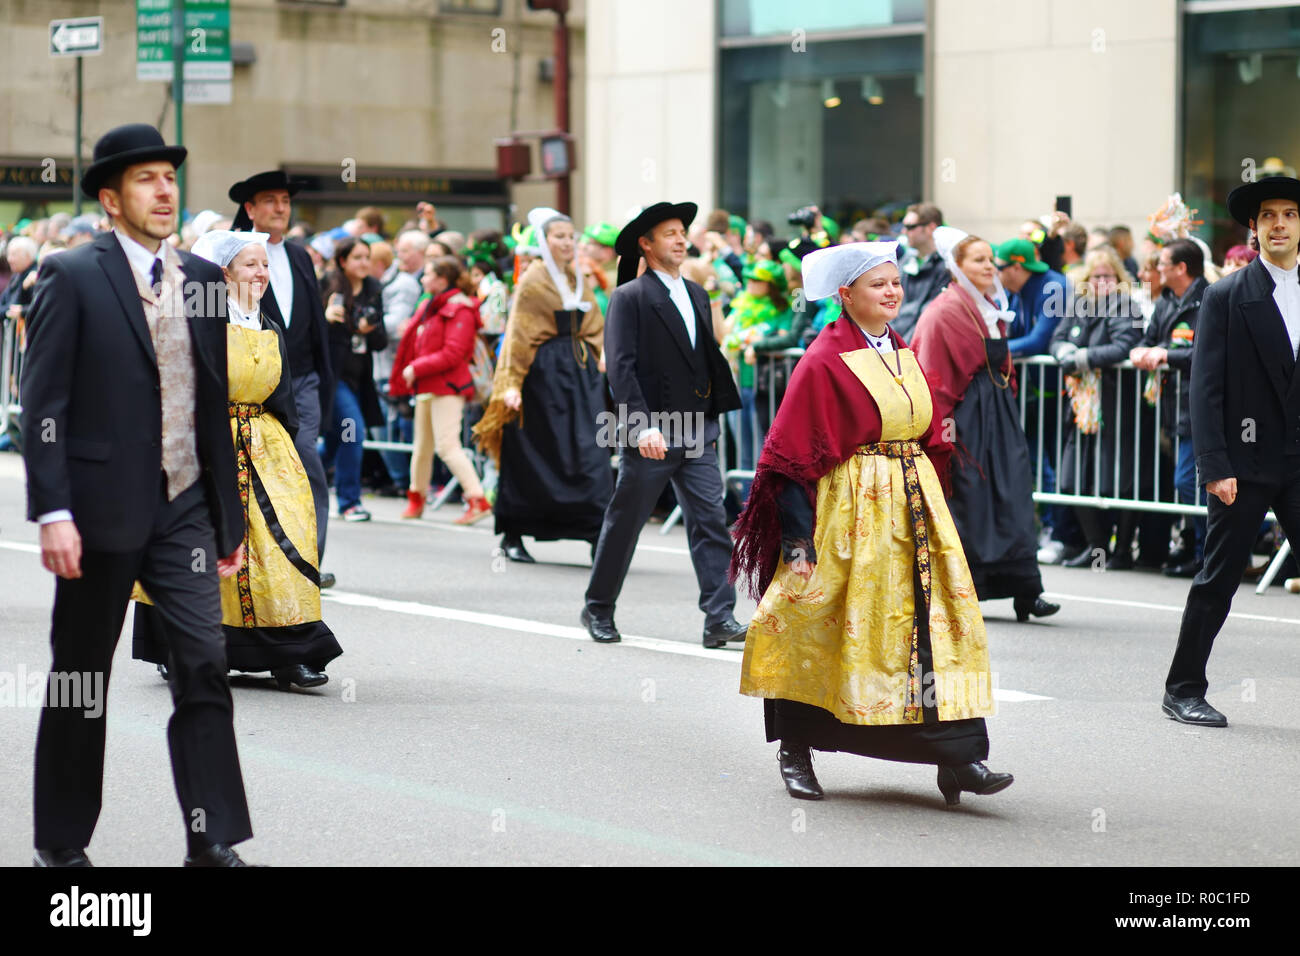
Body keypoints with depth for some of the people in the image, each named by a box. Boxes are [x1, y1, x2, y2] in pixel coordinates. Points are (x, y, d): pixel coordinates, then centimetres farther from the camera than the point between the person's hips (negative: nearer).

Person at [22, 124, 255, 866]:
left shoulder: (204, 280, 9)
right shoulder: (73, 278, -5)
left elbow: (216, 405, 13)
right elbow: (44, 405, -9)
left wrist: (229, 514, 13)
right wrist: (53, 512, -16)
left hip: (185, 509, 4)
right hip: (103, 510, -4)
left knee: (206, 666, -5)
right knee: (80, 679, 7)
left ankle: (214, 840, -2)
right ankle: (62, 844, 18)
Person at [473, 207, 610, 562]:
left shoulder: (577, 280, 16)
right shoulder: (532, 281, -4)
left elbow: (593, 328, 20)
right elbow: (519, 335, -9)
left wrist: (599, 360, 6)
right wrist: (511, 383, -16)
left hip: (580, 373, 6)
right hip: (543, 373, -6)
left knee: (590, 454, -3)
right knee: (530, 455, 0)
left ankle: (597, 535, -7)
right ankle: (512, 535, 11)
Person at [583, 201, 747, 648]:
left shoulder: (697, 294, 14)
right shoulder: (629, 298, -6)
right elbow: (620, 367, -14)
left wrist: (714, 415, 13)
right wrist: (643, 427, -22)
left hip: (697, 433, 5)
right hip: (650, 434, -5)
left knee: (711, 520, -3)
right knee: (623, 523, 6)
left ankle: (720, 618, -5)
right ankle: (598, 609, 22)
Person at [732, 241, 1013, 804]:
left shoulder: (905, 354, 12)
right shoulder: (826, 361, -9)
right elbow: (793, 452, -10)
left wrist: (930, 500, 14)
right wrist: (799, 536, -15)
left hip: (914, 503, 6)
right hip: (850, 508, -6)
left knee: (939, 623, -4)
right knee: (821, 630, 3)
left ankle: (959, 758, -7)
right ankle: (795, 753, 19)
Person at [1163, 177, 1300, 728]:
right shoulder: (1227, 297, -2)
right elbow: (1205, 387, -6)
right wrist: (1215, 467, -13)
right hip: (1246, 463, -3)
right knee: (1218, 580, 4)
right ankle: (1183, 690, 15)